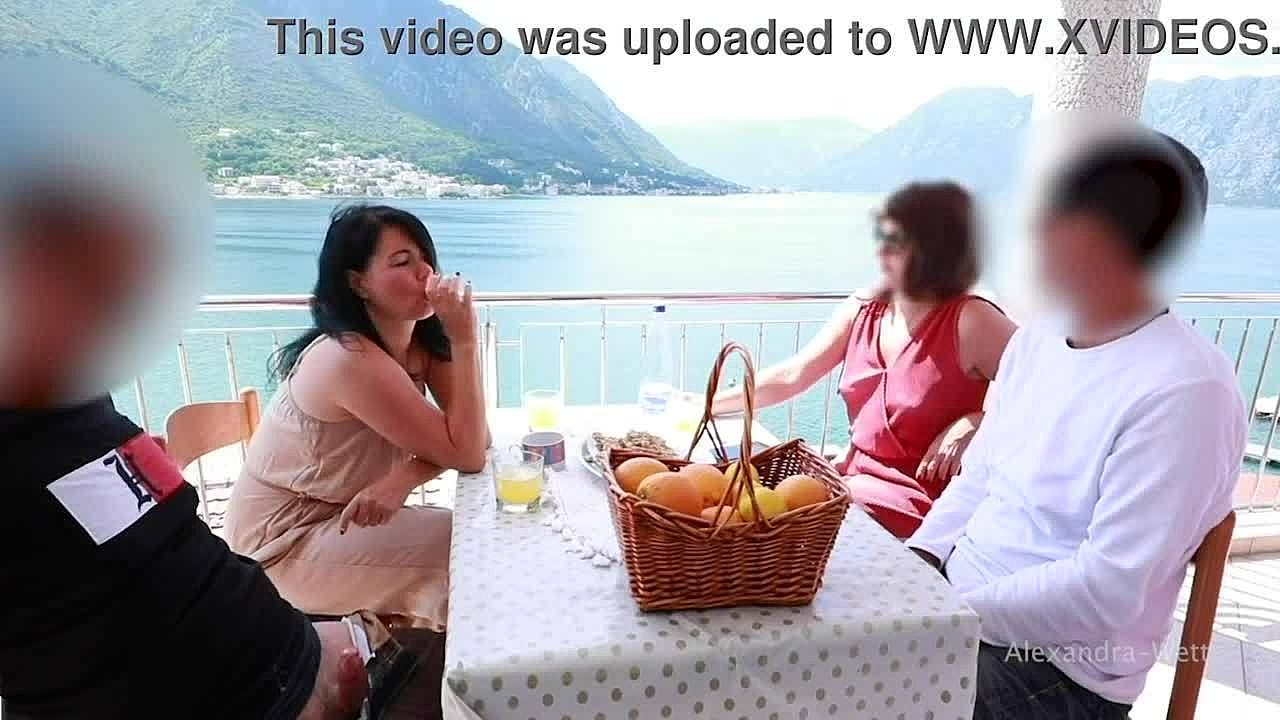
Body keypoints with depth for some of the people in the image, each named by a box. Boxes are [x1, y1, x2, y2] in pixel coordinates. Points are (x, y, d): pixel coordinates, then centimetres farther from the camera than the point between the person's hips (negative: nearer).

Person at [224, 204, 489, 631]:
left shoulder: (423, 339, -5)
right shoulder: (351, 359, -29)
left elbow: (475, 438, -10)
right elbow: (466, 456, -28)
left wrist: (404, 477, -27)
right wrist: (465, 340, -30)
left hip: (338, 517, 7)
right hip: (283, 541, -7)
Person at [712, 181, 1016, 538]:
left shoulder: (970, 321, -15)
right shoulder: (863, 310, 3)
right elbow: (790, 377, 4)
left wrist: (972, 424, -22)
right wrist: (709, 404, 0)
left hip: (925, 504, -6)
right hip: (854, 481, 6)